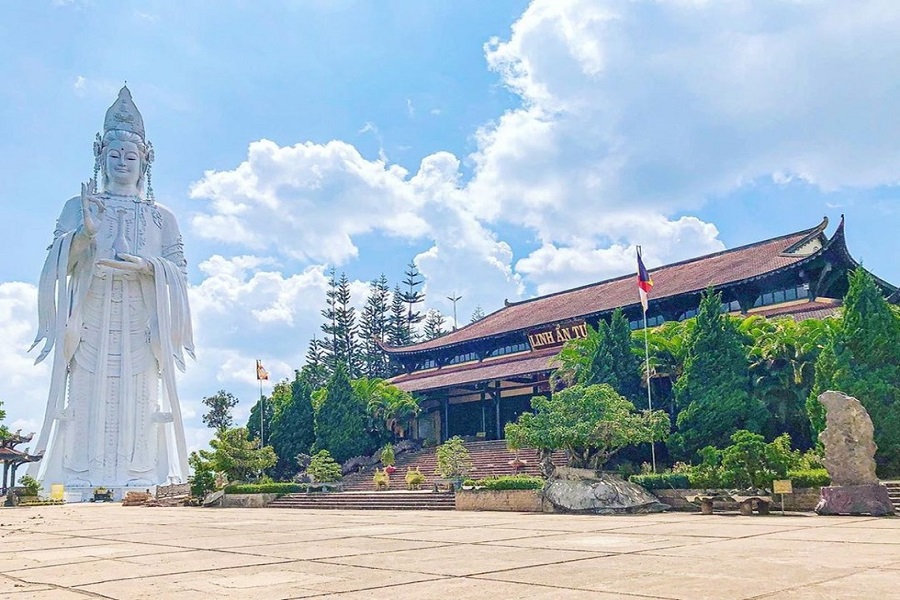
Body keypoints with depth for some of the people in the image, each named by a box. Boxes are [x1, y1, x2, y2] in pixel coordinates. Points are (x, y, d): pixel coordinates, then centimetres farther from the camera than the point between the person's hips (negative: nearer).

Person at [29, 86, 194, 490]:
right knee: (89, 396, -7)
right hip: (91, 322, 0)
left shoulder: (160, 216, 14)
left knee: (138, 398, -6)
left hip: (140, 325, 0)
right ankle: (86, 484, -5)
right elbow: (59, 261, 4)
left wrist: (147, 266, -12)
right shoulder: (79, 207, 15)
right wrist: (86, 232, -14)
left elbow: (178, 269, 7)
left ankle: (135, 479, -4)